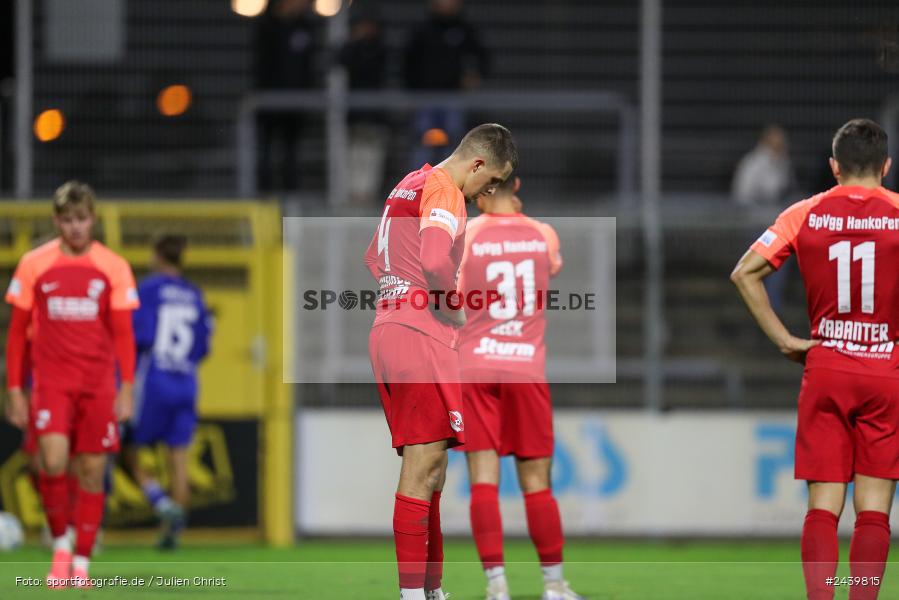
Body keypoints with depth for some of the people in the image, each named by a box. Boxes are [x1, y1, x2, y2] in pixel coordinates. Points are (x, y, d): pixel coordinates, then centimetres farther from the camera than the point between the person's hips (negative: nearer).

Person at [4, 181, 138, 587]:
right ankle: (60, 545, 3)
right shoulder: (34, 265, 2)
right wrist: (15, 391, 4)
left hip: (98, 385, 1)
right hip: (51, 381, -1)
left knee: (92, 472, 1)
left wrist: (126, 389, -4)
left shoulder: (113, 268, 2)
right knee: (54, 462, -18)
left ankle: (81, 563, 10)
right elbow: (17, 332, 7)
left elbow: (123, 333, 4)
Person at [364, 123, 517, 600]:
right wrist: (456, 312, -9)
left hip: (387, 327, 10)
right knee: (424, 463, -11)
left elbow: (374, 259, 29)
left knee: (428, 466, 12)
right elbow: (435, 262, -25)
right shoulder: (443, 190, -10)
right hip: (422, 335, -10)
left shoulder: (409, 184, 20)